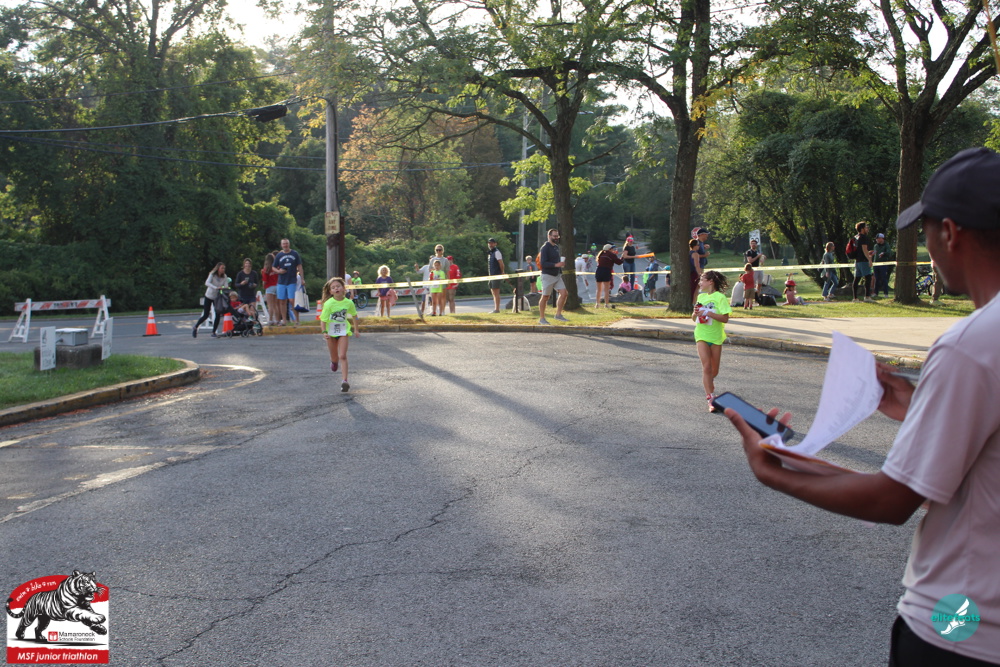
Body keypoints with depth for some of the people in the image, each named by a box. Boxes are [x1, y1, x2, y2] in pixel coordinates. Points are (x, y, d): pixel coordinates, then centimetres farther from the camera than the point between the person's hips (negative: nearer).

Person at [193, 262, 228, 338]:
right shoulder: (212, 275, -17)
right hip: (209, 296, -3)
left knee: (218, 315, -7)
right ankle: (195, 327, 19)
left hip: (217, 297, 3)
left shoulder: (224, 277, -7)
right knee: (206, 315, -4)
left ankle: (213, 332, 4)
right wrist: (216, 288, -46)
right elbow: (207, 283, -33)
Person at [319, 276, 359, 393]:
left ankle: (345, 381, -13)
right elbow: (323, 319, -13)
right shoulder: (328, 304, -18)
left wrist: (356, 330, 10)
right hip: (331, 332, 0)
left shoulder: (349, 302, -11)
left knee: (342, 356, -12)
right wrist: (324, 332, -25)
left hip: (343, 331, 0)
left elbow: (354, 315, 7)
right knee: (334, 358, 13)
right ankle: (334, 361, 51)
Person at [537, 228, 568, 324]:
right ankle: (541, 318, 9)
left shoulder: (556, 247, 14)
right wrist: (556, 265, -27)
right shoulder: (545, 248, -12)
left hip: (557, 275, 8)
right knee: (545, 297, 0)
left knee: (564, 293, -5)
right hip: (547, 276, -7)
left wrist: (562, 263, 10)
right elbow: (543, 263, -20)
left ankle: (558, 314, 5)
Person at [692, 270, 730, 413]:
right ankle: (711, 400, -12)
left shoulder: (720, 297, -7)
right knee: (706, 367, -12)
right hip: (702, 335, 2)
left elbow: (725, 318, -16)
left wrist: (708, 313, -23)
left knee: (714, 371, 8)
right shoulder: (701, 296, 9)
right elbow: (694, 318, 16)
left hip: (716, 336, -2)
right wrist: (695, 313, -7)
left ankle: (708, 383, 40)